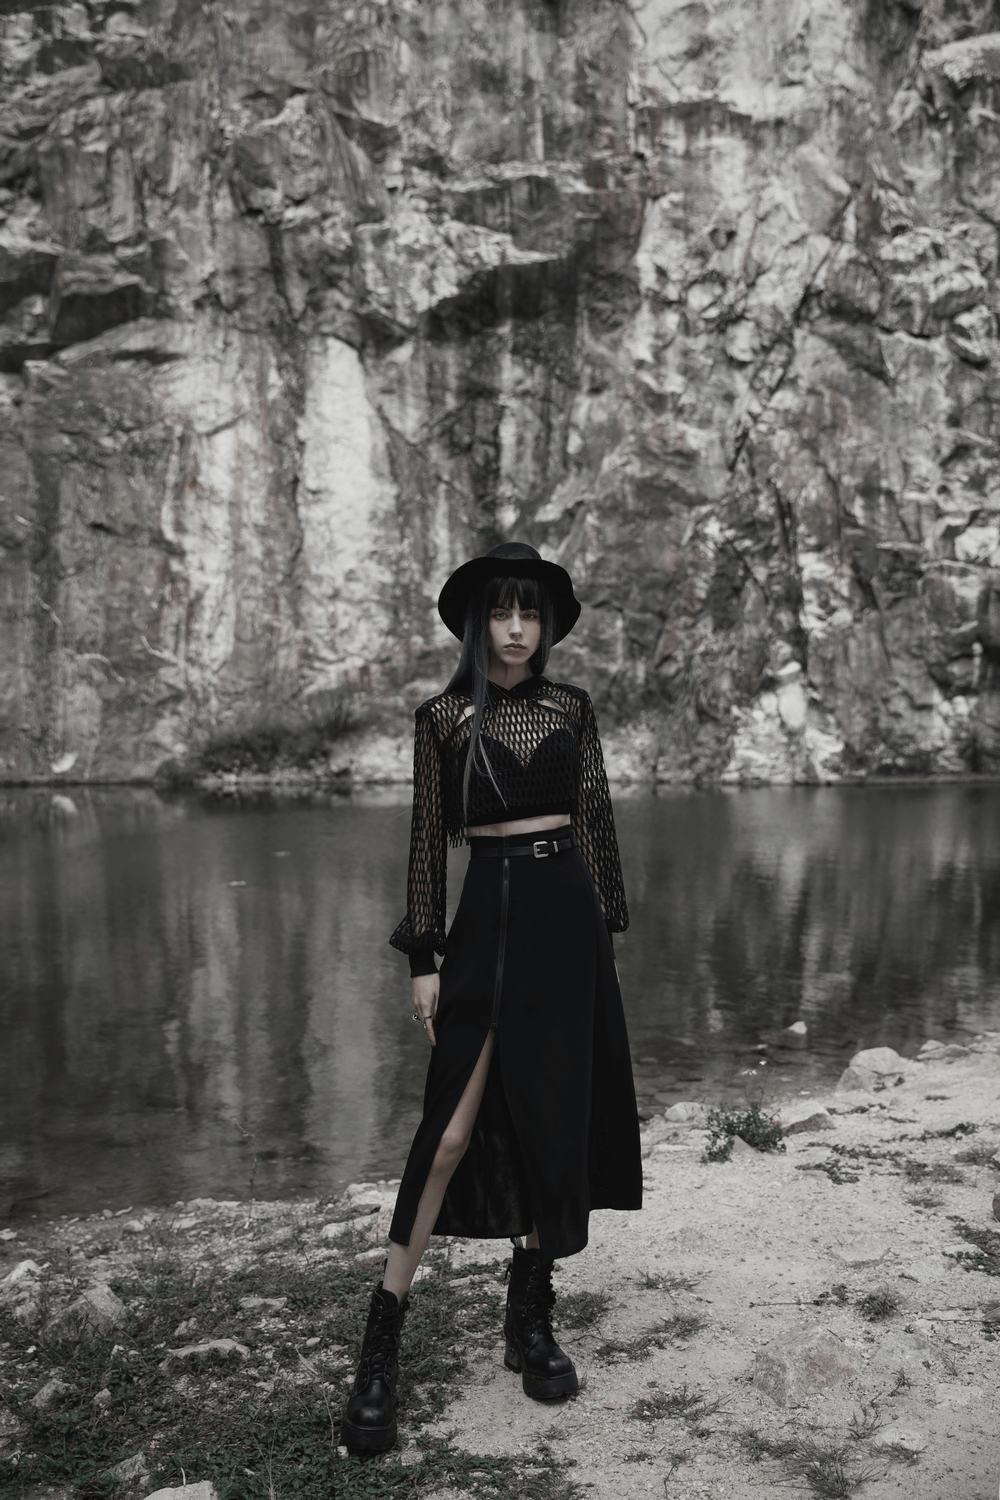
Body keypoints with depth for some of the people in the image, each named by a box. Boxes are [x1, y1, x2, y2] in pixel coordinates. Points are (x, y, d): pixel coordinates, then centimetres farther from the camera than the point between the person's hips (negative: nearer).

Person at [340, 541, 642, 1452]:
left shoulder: (571, 711, 7)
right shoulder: (444, 719, 1)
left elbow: (594, 822, 10)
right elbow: (429, 840, 0)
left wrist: (606, 926, 6)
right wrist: (424, 957, -3)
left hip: (567, 912, 3)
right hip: (489, 915, -3)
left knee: (556, 1114, 7)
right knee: (455, 1128, -8)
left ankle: (531, 1319, 22)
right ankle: (382, 1344, 2)